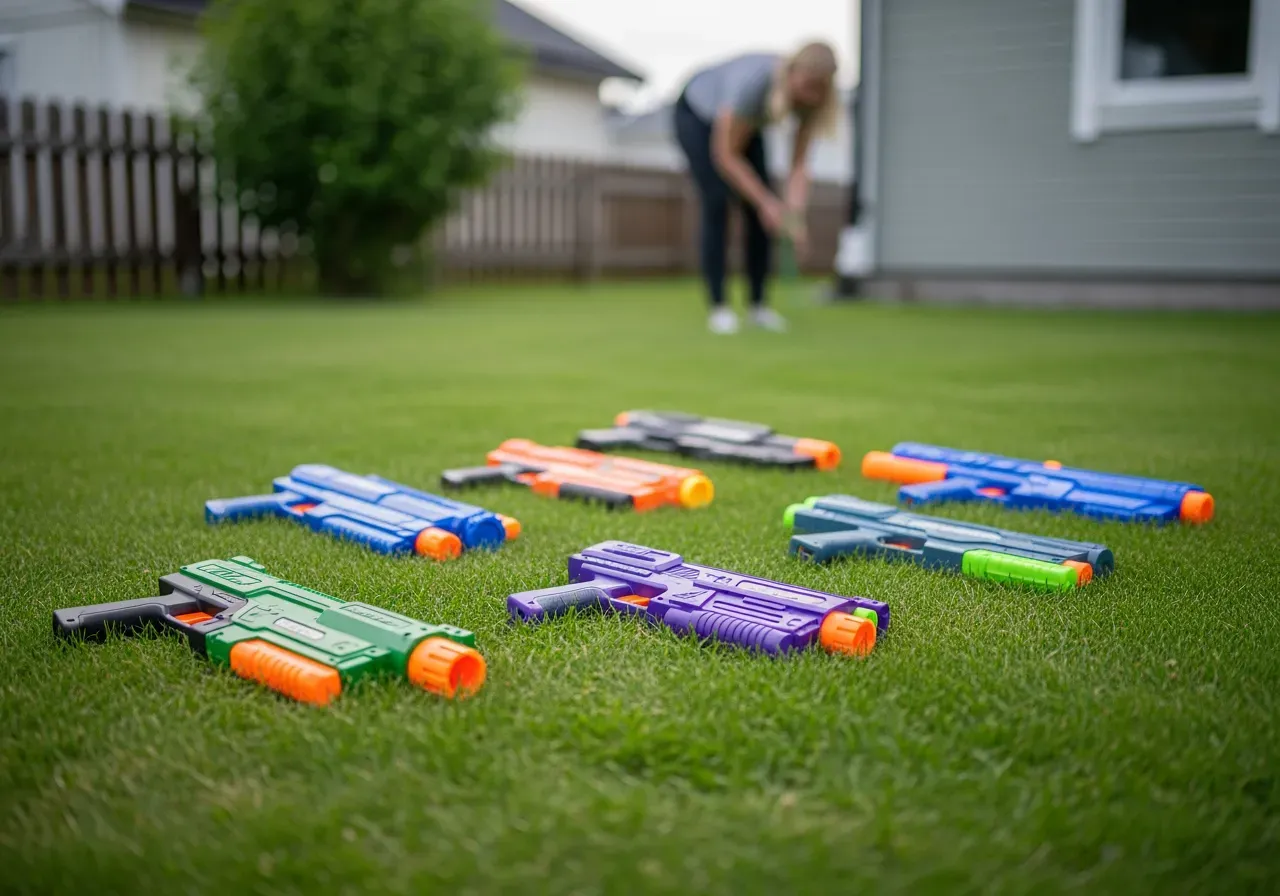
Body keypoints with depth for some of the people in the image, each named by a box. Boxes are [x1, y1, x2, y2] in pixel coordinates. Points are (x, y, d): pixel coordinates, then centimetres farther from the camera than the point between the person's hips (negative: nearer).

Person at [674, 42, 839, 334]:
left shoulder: (814, 98, -26)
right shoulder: (752, 82, -43)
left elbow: (799, 163, -23)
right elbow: (725, 155, -35)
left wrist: (795, 217, -37)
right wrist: (766, 201, -37)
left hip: (742, 120, 5)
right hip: (696, 114, -5)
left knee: (761, 211, -8)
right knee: (717, 204, -18)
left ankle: (758, 304, 0)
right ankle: (718, 307, -12)